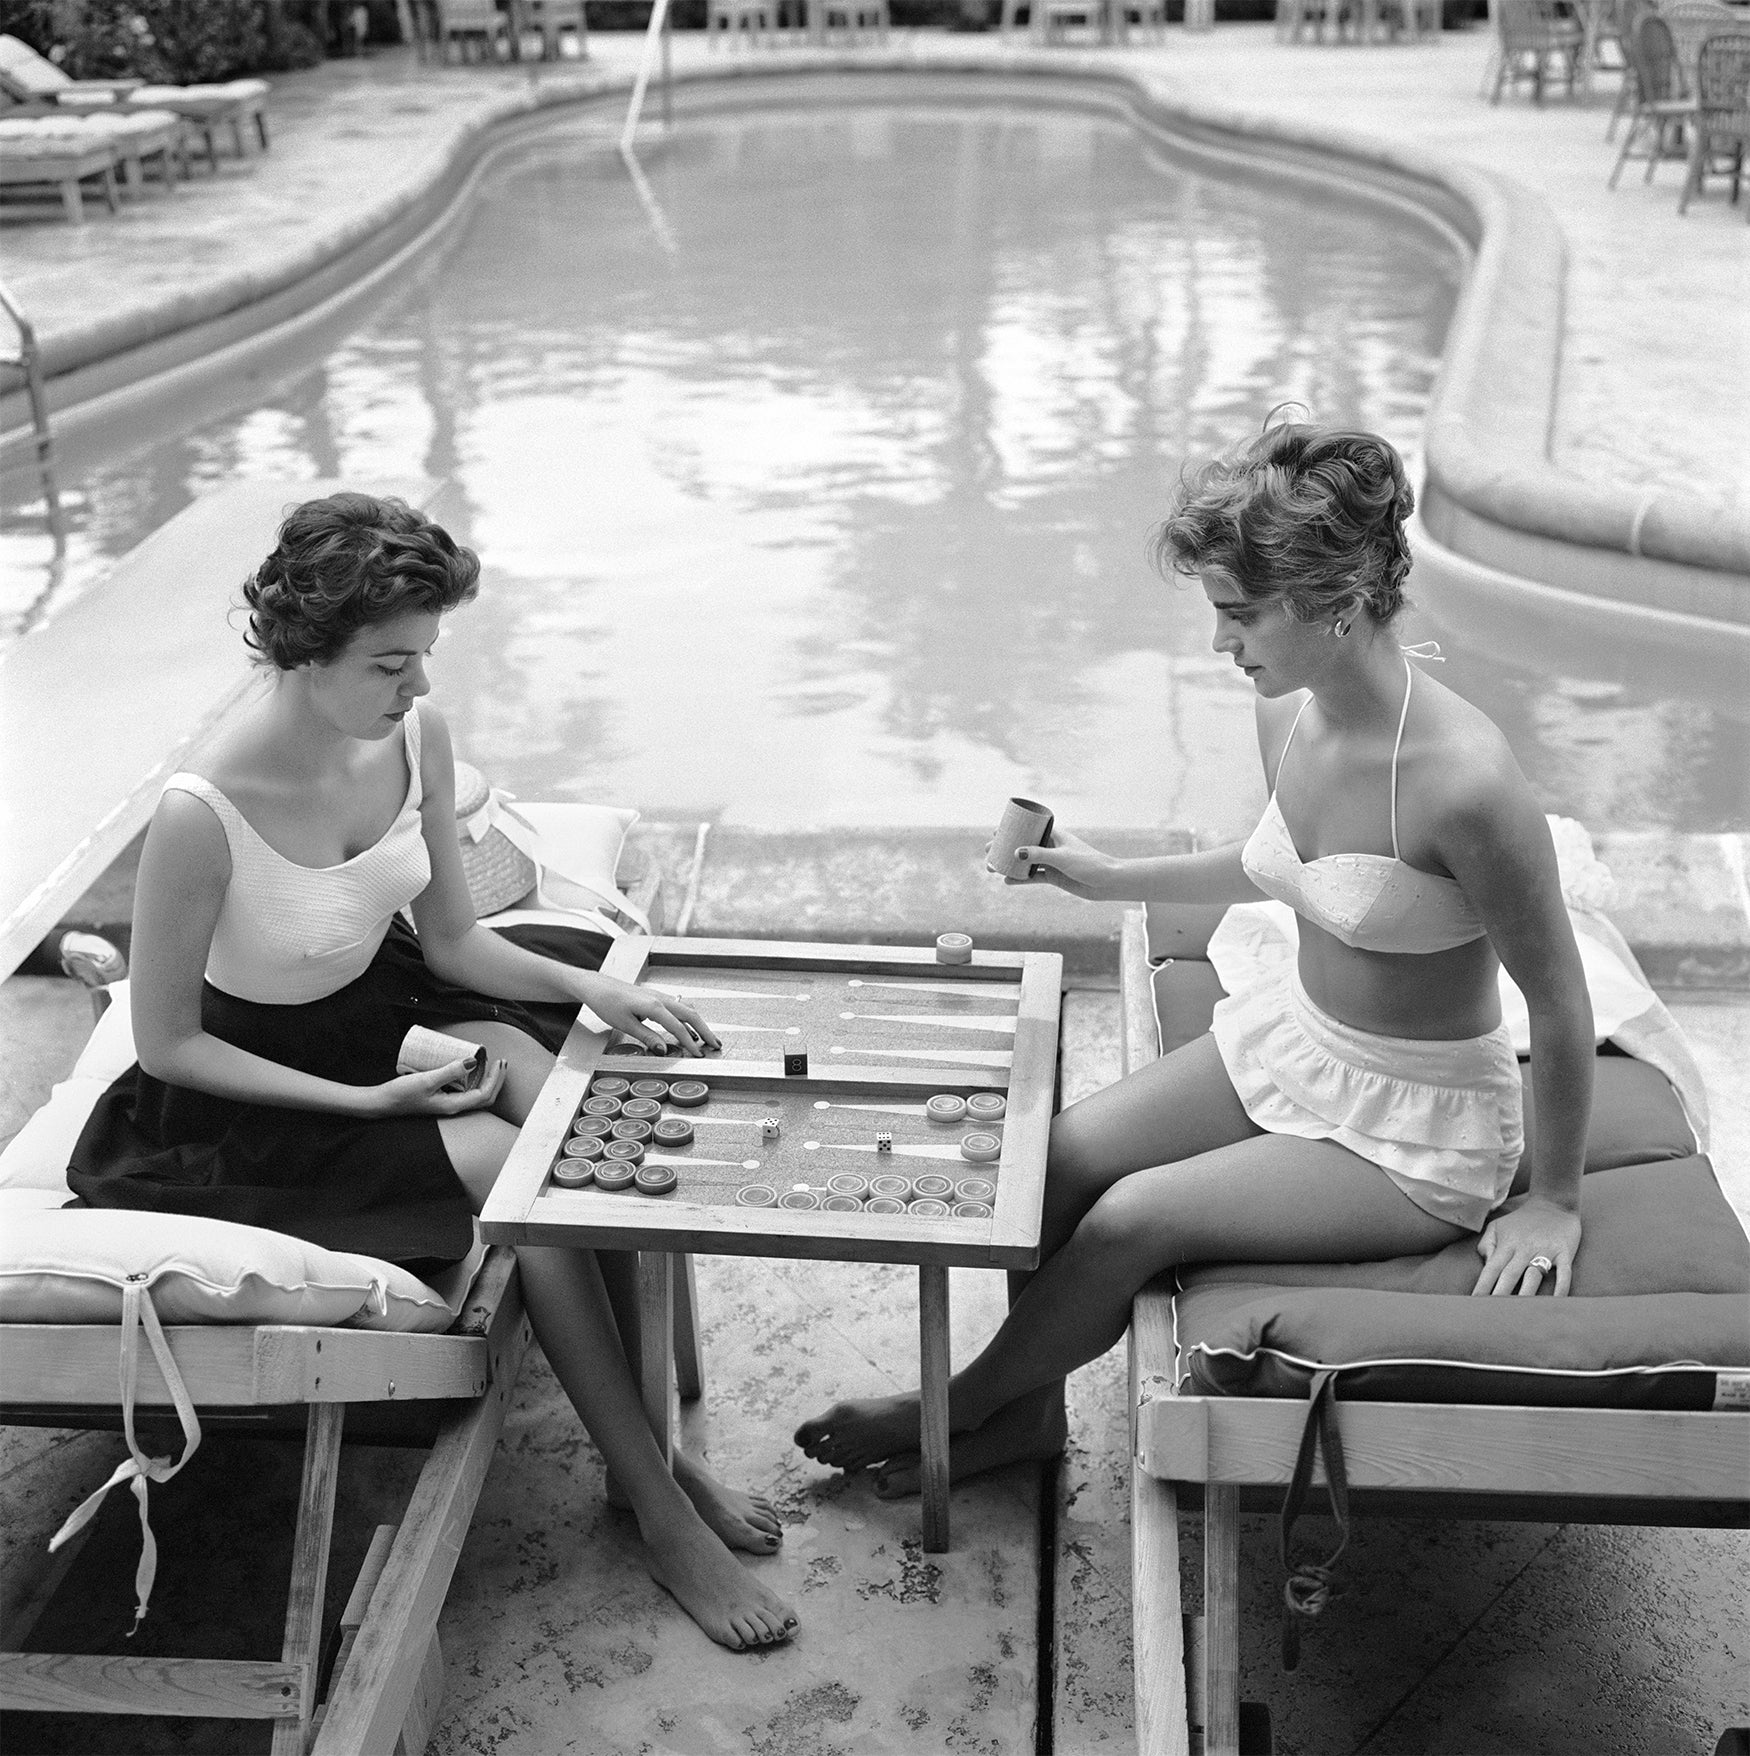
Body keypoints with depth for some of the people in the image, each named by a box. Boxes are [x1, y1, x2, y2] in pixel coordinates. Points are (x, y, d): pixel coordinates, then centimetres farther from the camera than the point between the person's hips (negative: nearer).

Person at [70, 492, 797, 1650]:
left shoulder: (419, 737, -12)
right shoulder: (202, 819, -31)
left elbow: (451, 939, 1)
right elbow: (168, 1044, -18)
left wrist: (594, 989, -15)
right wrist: (367, 1106, -24)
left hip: (391, 1010, 6)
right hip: (254, 1088, -6)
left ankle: (658, 1444, -7)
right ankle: (657, 1510, -8)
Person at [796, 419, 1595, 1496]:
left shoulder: (1463, 782, -32)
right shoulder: (1288, 715, -8)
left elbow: (1561, 1008, -20)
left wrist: (1555, 1201, -9)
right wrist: (1109, 878, 10)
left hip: (1417, 1128, -7)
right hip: (1288, 1042, 7)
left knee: (1133, 1218, -17)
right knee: (1061, 1158, -8)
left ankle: (965, 1403, 12)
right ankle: (1028, 1410, 16)